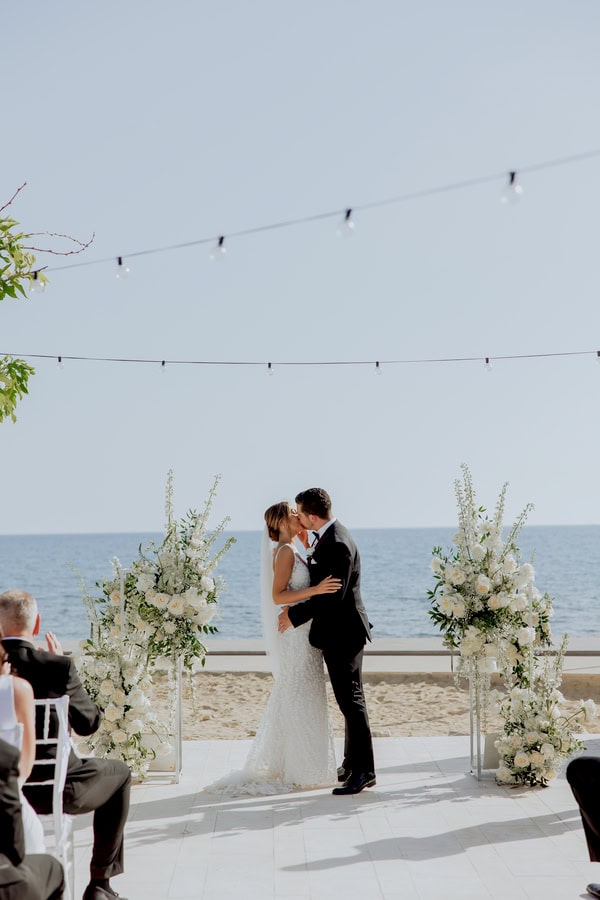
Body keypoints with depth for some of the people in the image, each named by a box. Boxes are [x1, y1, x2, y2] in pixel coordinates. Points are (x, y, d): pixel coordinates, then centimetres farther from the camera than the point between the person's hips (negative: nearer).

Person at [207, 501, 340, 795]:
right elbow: (278, 595, -20)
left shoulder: (292, 551, 15)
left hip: (302, 631, 10)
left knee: (291, 700, 14)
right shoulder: (285, 551, -14)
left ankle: (274, 765, 22)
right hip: (296, 632, -10)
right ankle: (301, 770, 3)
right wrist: (315, 590, -30)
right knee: (300, 699, -4)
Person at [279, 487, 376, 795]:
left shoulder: (338, 545, -23)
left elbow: (333, 596, -25)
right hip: (337, 631, 11)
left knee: (351, 701, -6)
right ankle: (352, 764, 26)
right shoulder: (327, 536, 9)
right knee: (349, 699, 16)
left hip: (342, 632, -11)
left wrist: (294, 615, -17)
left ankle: (363, 771, 0)